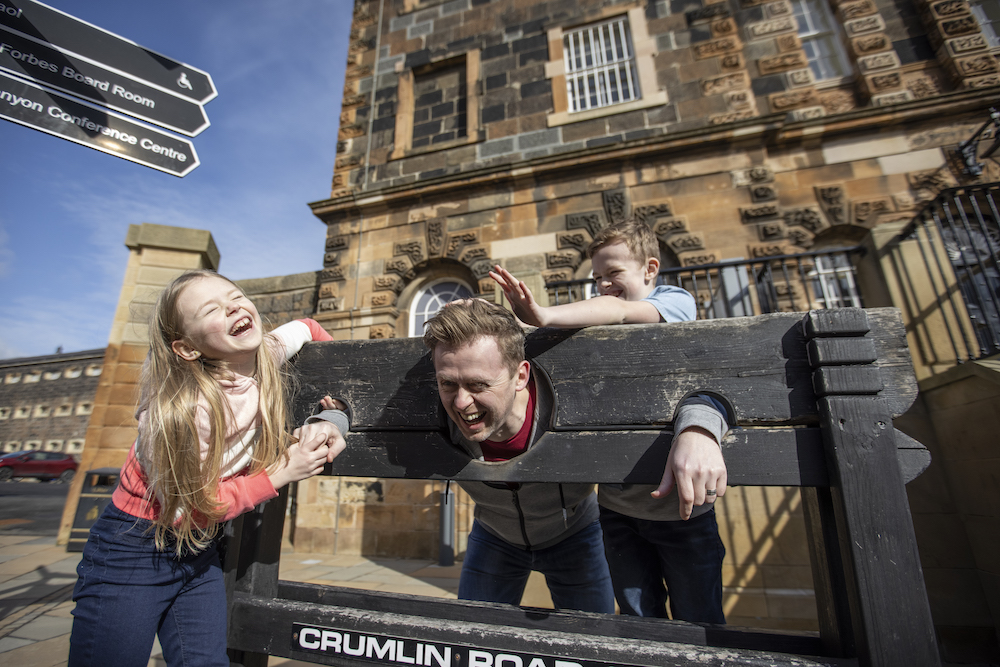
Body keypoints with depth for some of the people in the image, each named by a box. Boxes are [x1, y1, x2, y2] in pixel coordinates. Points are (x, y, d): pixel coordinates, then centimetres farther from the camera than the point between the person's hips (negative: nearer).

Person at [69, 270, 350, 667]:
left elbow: (308, 327, 6)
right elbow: (187, 507, -20)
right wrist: (281, 472, -20)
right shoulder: (180, 407, -30)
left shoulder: (268, 354, -16)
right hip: (133, 551, -4)